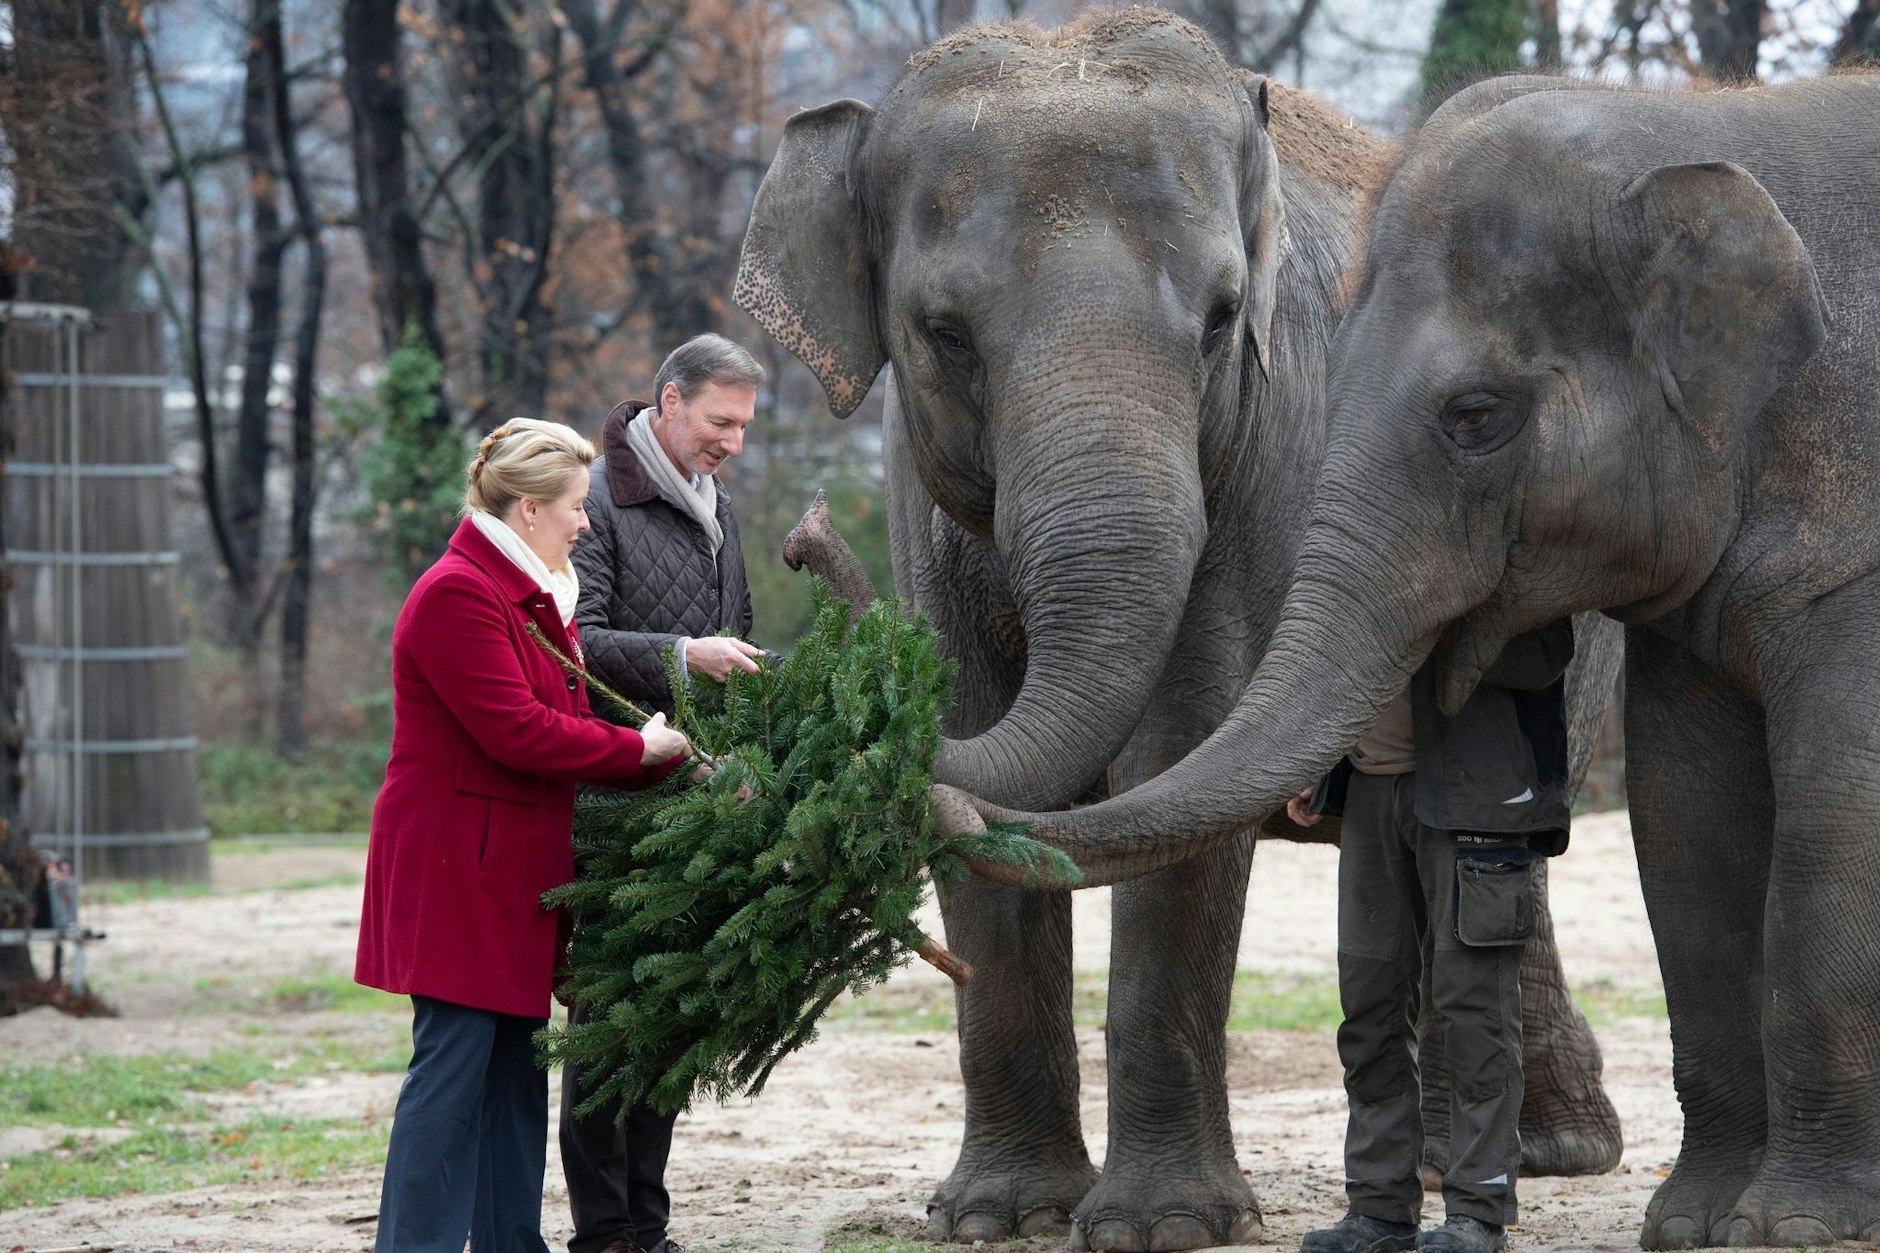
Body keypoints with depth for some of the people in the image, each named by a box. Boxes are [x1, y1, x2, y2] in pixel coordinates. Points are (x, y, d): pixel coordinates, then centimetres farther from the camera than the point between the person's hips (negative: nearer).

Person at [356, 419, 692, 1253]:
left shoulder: (536, 598, 18)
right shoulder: (458, 596, -16)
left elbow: (561, 727, 17)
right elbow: (517, 732, -21)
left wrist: (681, 763, 6)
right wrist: (639, 749, -11)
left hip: (515, 870, 10)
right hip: (456, 868, -10)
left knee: (515, 1066, 11)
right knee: (452, 1068, -11)